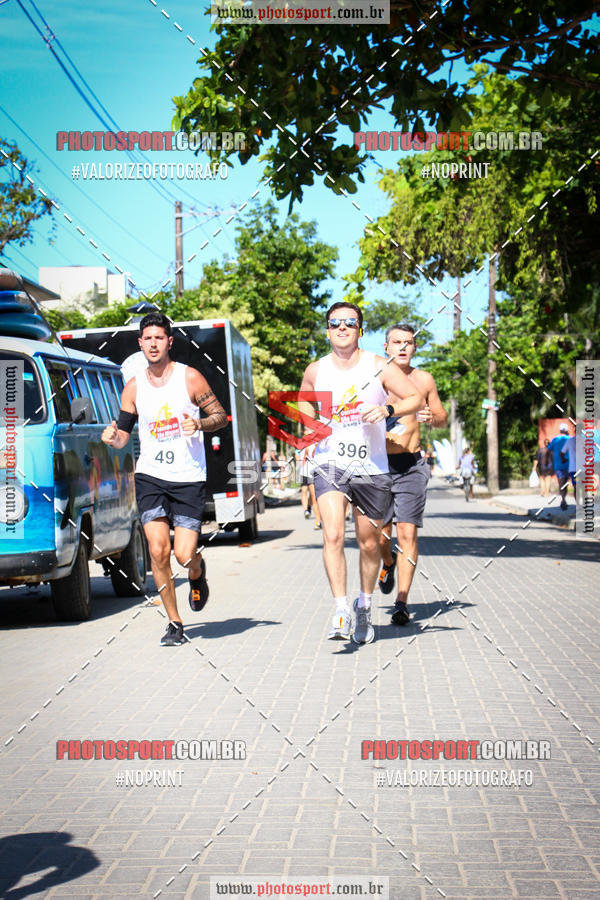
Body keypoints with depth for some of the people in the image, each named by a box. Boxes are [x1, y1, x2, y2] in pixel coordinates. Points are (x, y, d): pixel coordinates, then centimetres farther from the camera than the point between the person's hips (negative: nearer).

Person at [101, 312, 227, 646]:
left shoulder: (189, 377, -3)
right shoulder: (134, 387, 6)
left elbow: (221, 415, 2)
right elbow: (123, 434, 11)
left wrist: (200, 424, -19)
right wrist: (113, 437, -12)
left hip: (189, 479, -2)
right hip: (150, 477, 2)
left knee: (184, 555, -8)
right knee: (158, 550, -10)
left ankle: (198, 572, 32)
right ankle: (175, 623, 6)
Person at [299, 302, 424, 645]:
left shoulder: (379, 367, -3)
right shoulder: (315, 371, 4)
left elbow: (417, 399, -2)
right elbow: (305, 401, 25)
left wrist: (387, 410, -20)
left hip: (372, 467, 0)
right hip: (330, 463, 0)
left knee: (369, 543, 11)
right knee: (333, 535, -20)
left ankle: (364, 606, 32)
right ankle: (341, 609, -19)